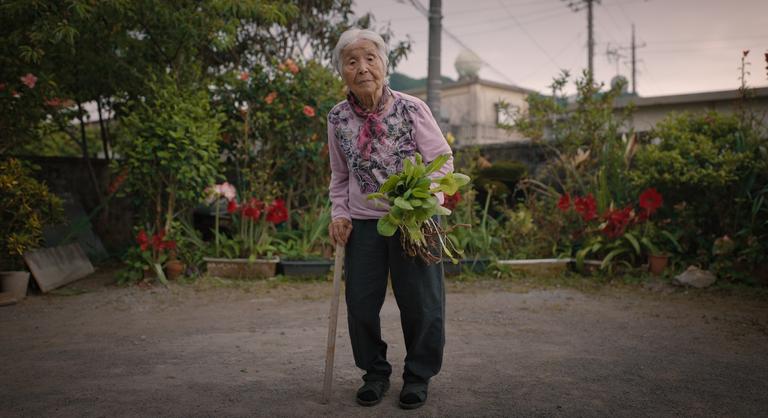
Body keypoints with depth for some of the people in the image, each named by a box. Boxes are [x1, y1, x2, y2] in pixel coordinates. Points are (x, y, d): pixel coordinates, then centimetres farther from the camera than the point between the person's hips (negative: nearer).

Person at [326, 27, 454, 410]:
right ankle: (374, 372, 28)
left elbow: (442, 161, -5)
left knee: (420, 304, 3)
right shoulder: (337, 118, 1)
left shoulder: (412, 109, -9)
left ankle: (418, 376, 25)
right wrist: (339, 214, 1)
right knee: (360, 303, 5)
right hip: (363, 223, 3)